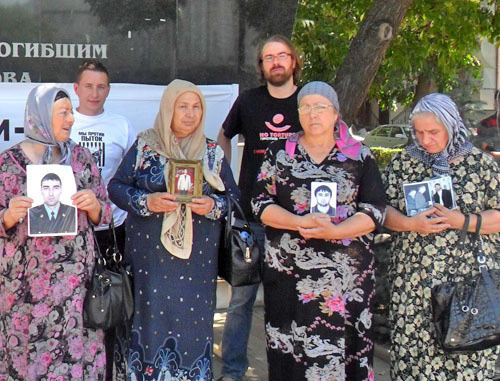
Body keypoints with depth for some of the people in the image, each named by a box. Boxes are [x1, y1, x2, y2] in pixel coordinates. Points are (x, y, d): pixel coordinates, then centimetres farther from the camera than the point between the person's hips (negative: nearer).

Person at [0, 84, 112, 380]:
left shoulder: (81, 158, 7)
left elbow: (103, 216, 9)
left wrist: (94, 205, -12)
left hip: (75, 277, 2)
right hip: (26, 282, -2)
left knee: (74, 349, 0)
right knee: (25, 352, 2)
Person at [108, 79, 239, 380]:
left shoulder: (213, 152, 9)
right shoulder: (145, 146, 5)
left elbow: (234, 197, 11)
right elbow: (116, 187, 4)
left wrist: (214, 206, -10)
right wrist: (146, 202, -13)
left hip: (197, 259, 1)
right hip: (149, 256, -1)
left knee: (192, 320, 0)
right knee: (149, 318, -2)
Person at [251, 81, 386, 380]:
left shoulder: (360, 156, 6)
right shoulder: (280, 154, 9)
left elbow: (375, 210, -1)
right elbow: (261, 203, 3)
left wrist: (333, 231, -17)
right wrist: (301, 223, -13)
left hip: (347, 276, -1)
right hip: (289, 274, 1)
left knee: (342, 349, -3)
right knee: (291, 351, 1)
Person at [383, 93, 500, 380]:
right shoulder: (403, 162, 9)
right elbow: (384, 211, 7)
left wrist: (462, 221, -13)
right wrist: (411, 224, -12)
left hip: (470, 282, -1)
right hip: (415, 283, 2)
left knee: (469, 356, -3)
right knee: (414, 351, 1)